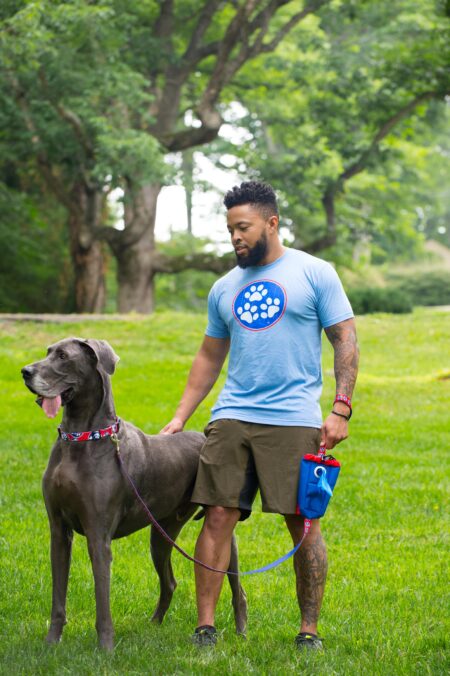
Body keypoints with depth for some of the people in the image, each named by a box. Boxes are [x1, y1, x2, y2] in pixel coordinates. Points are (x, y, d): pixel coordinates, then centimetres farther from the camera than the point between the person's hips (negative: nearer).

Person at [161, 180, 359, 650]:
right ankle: (205, 626, 0)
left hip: (294, 420, -4)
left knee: (303, 523, -1)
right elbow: (209, 358, 23)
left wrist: (341, 408, -8)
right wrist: (180, 417, 16)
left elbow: (345, 341, 2)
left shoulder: (315, 274, 3)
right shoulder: (224, 289, 16)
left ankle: (309, 628, 9)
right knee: (218, 517, -4)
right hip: (231, 418, 4)